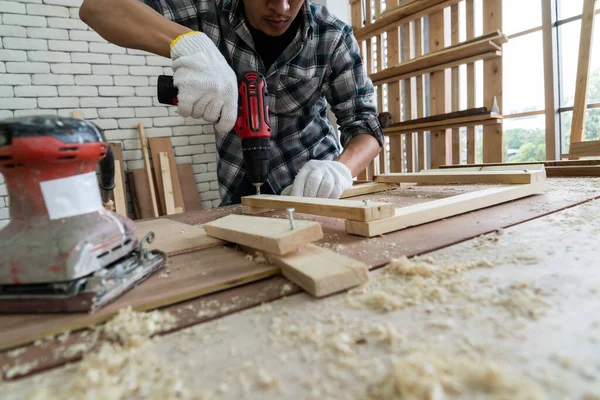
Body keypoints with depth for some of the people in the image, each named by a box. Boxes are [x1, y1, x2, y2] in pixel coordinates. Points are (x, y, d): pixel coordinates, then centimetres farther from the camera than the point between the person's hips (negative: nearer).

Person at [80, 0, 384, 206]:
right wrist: (186, 41, -40)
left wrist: (340, 169, -38)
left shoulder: (333, 38, -15)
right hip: (240, 190, 1)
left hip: (315, 186, 0)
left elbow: (365, 123, -15)